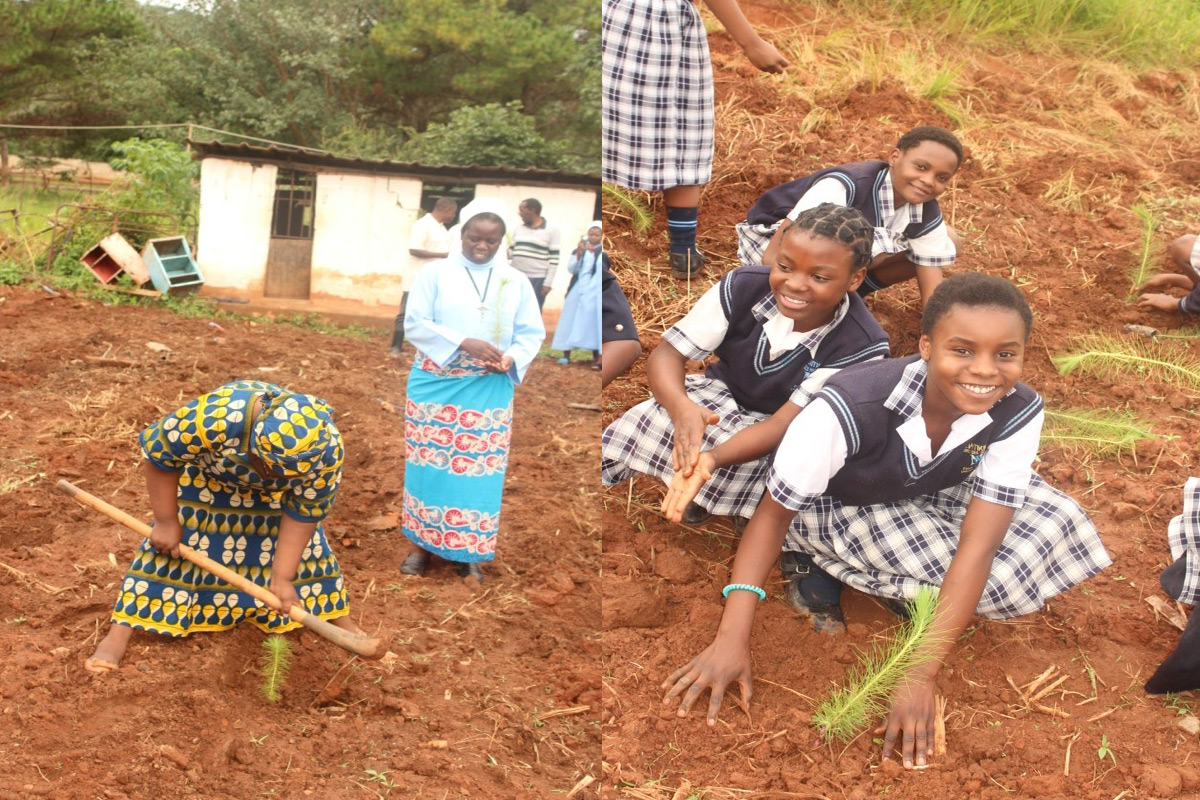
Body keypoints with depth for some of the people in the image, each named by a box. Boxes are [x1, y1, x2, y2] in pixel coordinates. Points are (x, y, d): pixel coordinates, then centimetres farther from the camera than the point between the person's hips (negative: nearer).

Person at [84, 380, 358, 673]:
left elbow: (304, 514, -21)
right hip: (207, 482, -2)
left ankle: (341, 620, 23)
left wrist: (282, 578, -22)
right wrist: (166, 522, -20)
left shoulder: (328, 449, -37)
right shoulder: (214, 417, -45)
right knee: (169, 546, -5)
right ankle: (118, 635, 4)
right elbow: (157, 450, -27)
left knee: (304, 546, 2)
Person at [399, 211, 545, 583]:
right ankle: (421, 545, 14)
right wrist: (463, 343, -20)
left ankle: (469, 554, 10)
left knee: (479, 468, 1)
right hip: (435, 382, -1)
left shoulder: (516, 281, 6)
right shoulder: (435, 272, -1)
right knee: (429, 463, 2)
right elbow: (415, 324, -8)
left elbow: (532, 332, 6)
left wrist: (512, 358, -16)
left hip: (490, 389, 2)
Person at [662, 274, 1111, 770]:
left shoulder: (1019, 414, -26)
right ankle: (819, 568, -6)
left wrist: (922, 675, -36)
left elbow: (977, 545, -29)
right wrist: (731, 640, -33)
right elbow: (774, 513, -24)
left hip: (932, 497, 6)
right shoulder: (847, 407, -36)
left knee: (1057, 528, -18)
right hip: (837, 506, -5)